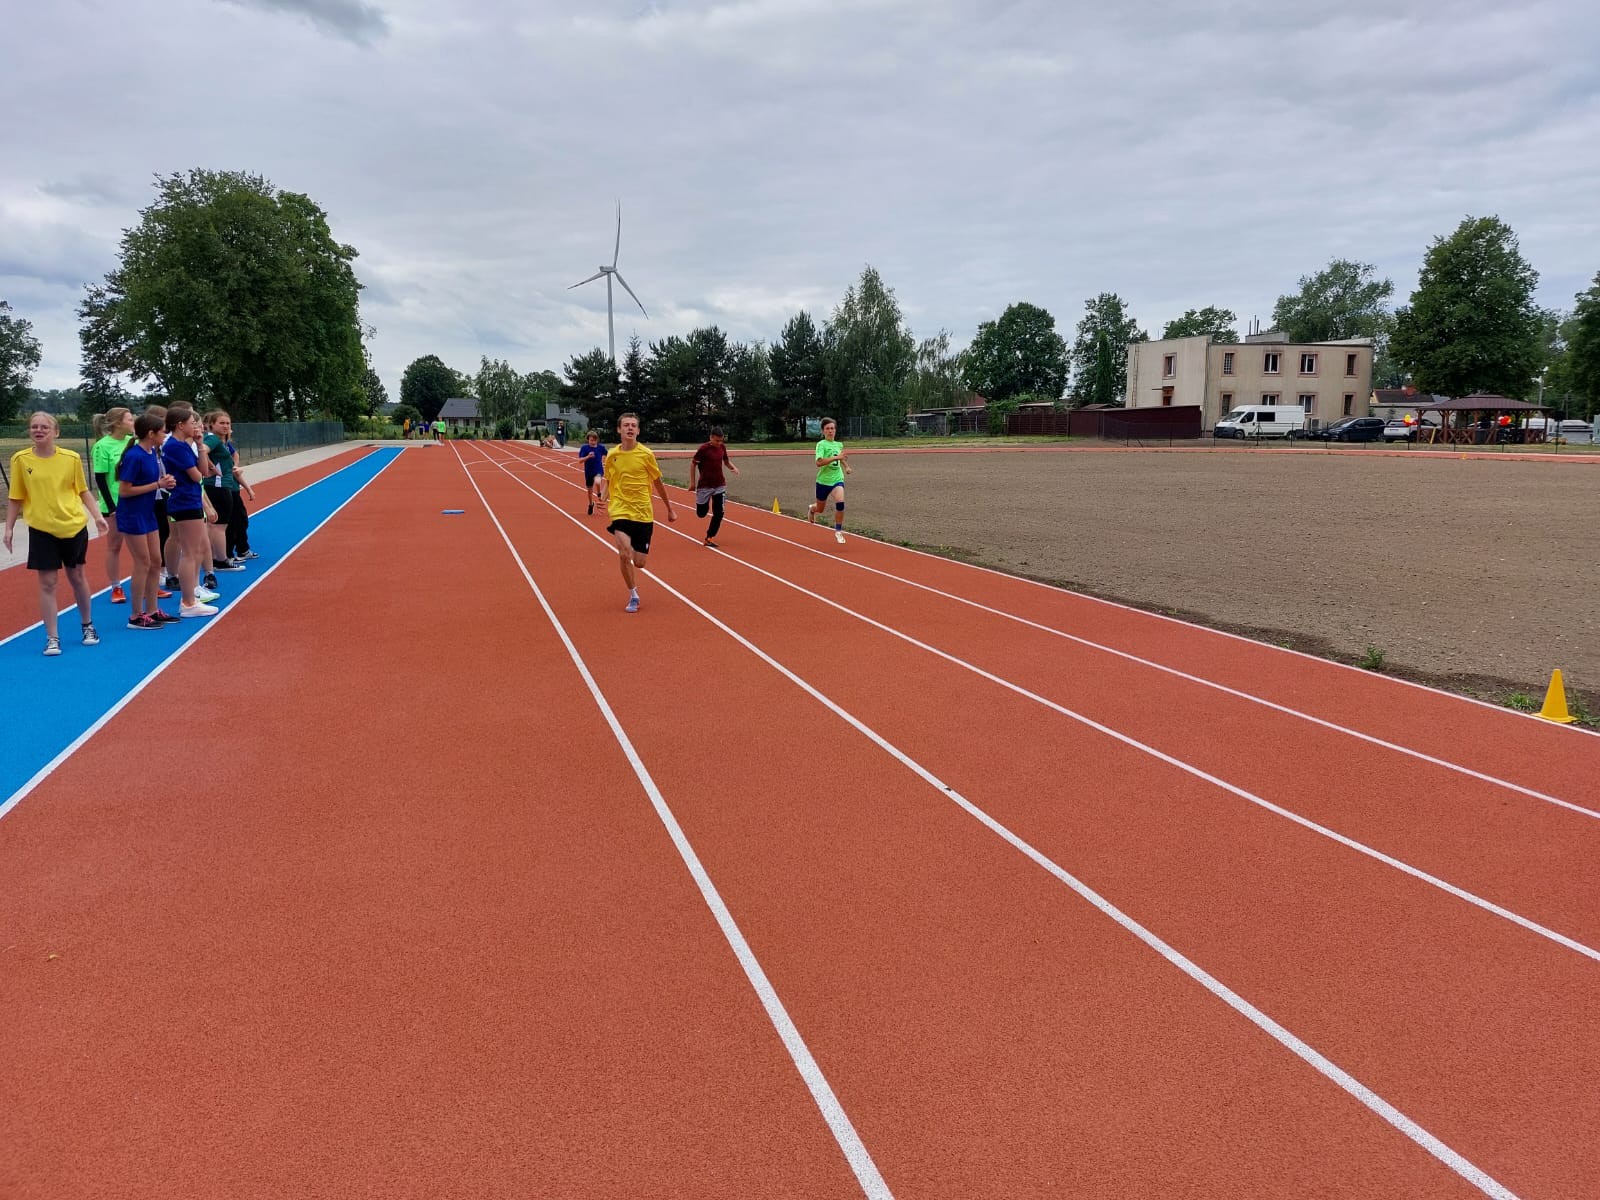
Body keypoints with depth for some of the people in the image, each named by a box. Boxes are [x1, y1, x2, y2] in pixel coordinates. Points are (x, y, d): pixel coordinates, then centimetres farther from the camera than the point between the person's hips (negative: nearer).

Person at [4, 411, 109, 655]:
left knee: (77, 577, 13)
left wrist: (97, 515, -4)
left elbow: (83, 490, 7)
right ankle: (52, 638, 9)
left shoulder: (71, 458, -4)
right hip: (41, 530, 0)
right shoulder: (20, 459, -3)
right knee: (47, 583, 1)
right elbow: (15, 498, 3)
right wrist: (9, 528, 1)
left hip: (74, 527, 1)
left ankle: (87, 626, 31)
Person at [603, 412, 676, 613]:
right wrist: (604, 497, 0)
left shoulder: (646, 454, -4)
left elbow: (658, 483, 8)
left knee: (639, 563, 0)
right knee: (624, 554, -20)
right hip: (620, 511, 0)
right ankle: (633, 595, 1)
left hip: (643, 514, 0)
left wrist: (669, 509, 13)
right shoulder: (612, 456, 1)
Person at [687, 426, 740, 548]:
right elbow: (693, 464, -7)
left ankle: (709, 538, 9)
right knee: (701, 513, 5)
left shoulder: (722, 447, 1)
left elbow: (726, 461, 17)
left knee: (719, 513, -4)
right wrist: (692, 482, -8)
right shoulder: (704, 449, -15)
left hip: (720, 485, 4)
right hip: (705, 485, -4)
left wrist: (734, 468, -4)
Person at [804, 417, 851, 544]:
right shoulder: (821, 444, -12)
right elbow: (819, 462, -29)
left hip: (837, 479, 3)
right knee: (820, 509, 14)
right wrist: (836, 457, -34)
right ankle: (811, 508, 53)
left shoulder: (839, 444, 6)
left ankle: (838, 531, -9)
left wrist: (846, 466, 16)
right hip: (823, 480, -3)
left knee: (840, 503, -24)